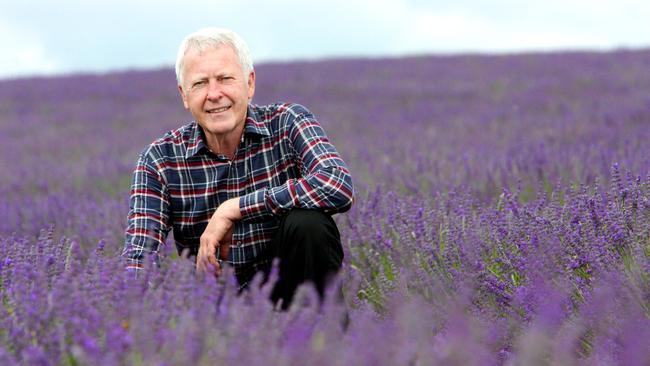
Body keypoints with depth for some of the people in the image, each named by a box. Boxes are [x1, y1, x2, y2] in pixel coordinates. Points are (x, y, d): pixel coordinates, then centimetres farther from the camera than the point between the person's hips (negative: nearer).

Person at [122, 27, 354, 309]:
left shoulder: (287, 124, -7)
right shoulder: (160, 159, -4)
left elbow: (339, 187, -26)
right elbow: (138, 256, -12)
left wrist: (233, 209, -24)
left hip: (287, 287, 0)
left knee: (308, 222, -28)